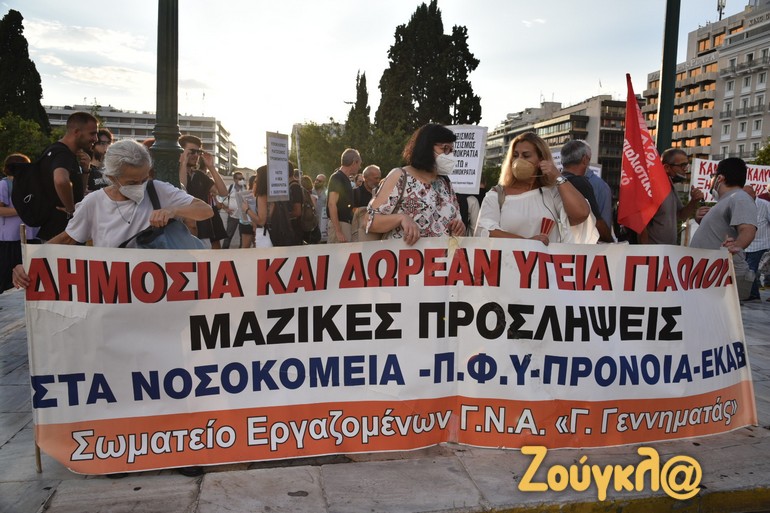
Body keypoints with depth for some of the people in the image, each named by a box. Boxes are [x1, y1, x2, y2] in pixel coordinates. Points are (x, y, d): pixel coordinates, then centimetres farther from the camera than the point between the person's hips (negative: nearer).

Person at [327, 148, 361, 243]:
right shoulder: (337, 178, -12)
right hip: (339, 224, -9)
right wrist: (338, 232, -25)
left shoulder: (345, 179, 16)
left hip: (346, 223, 9)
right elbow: (332, 204, -20)